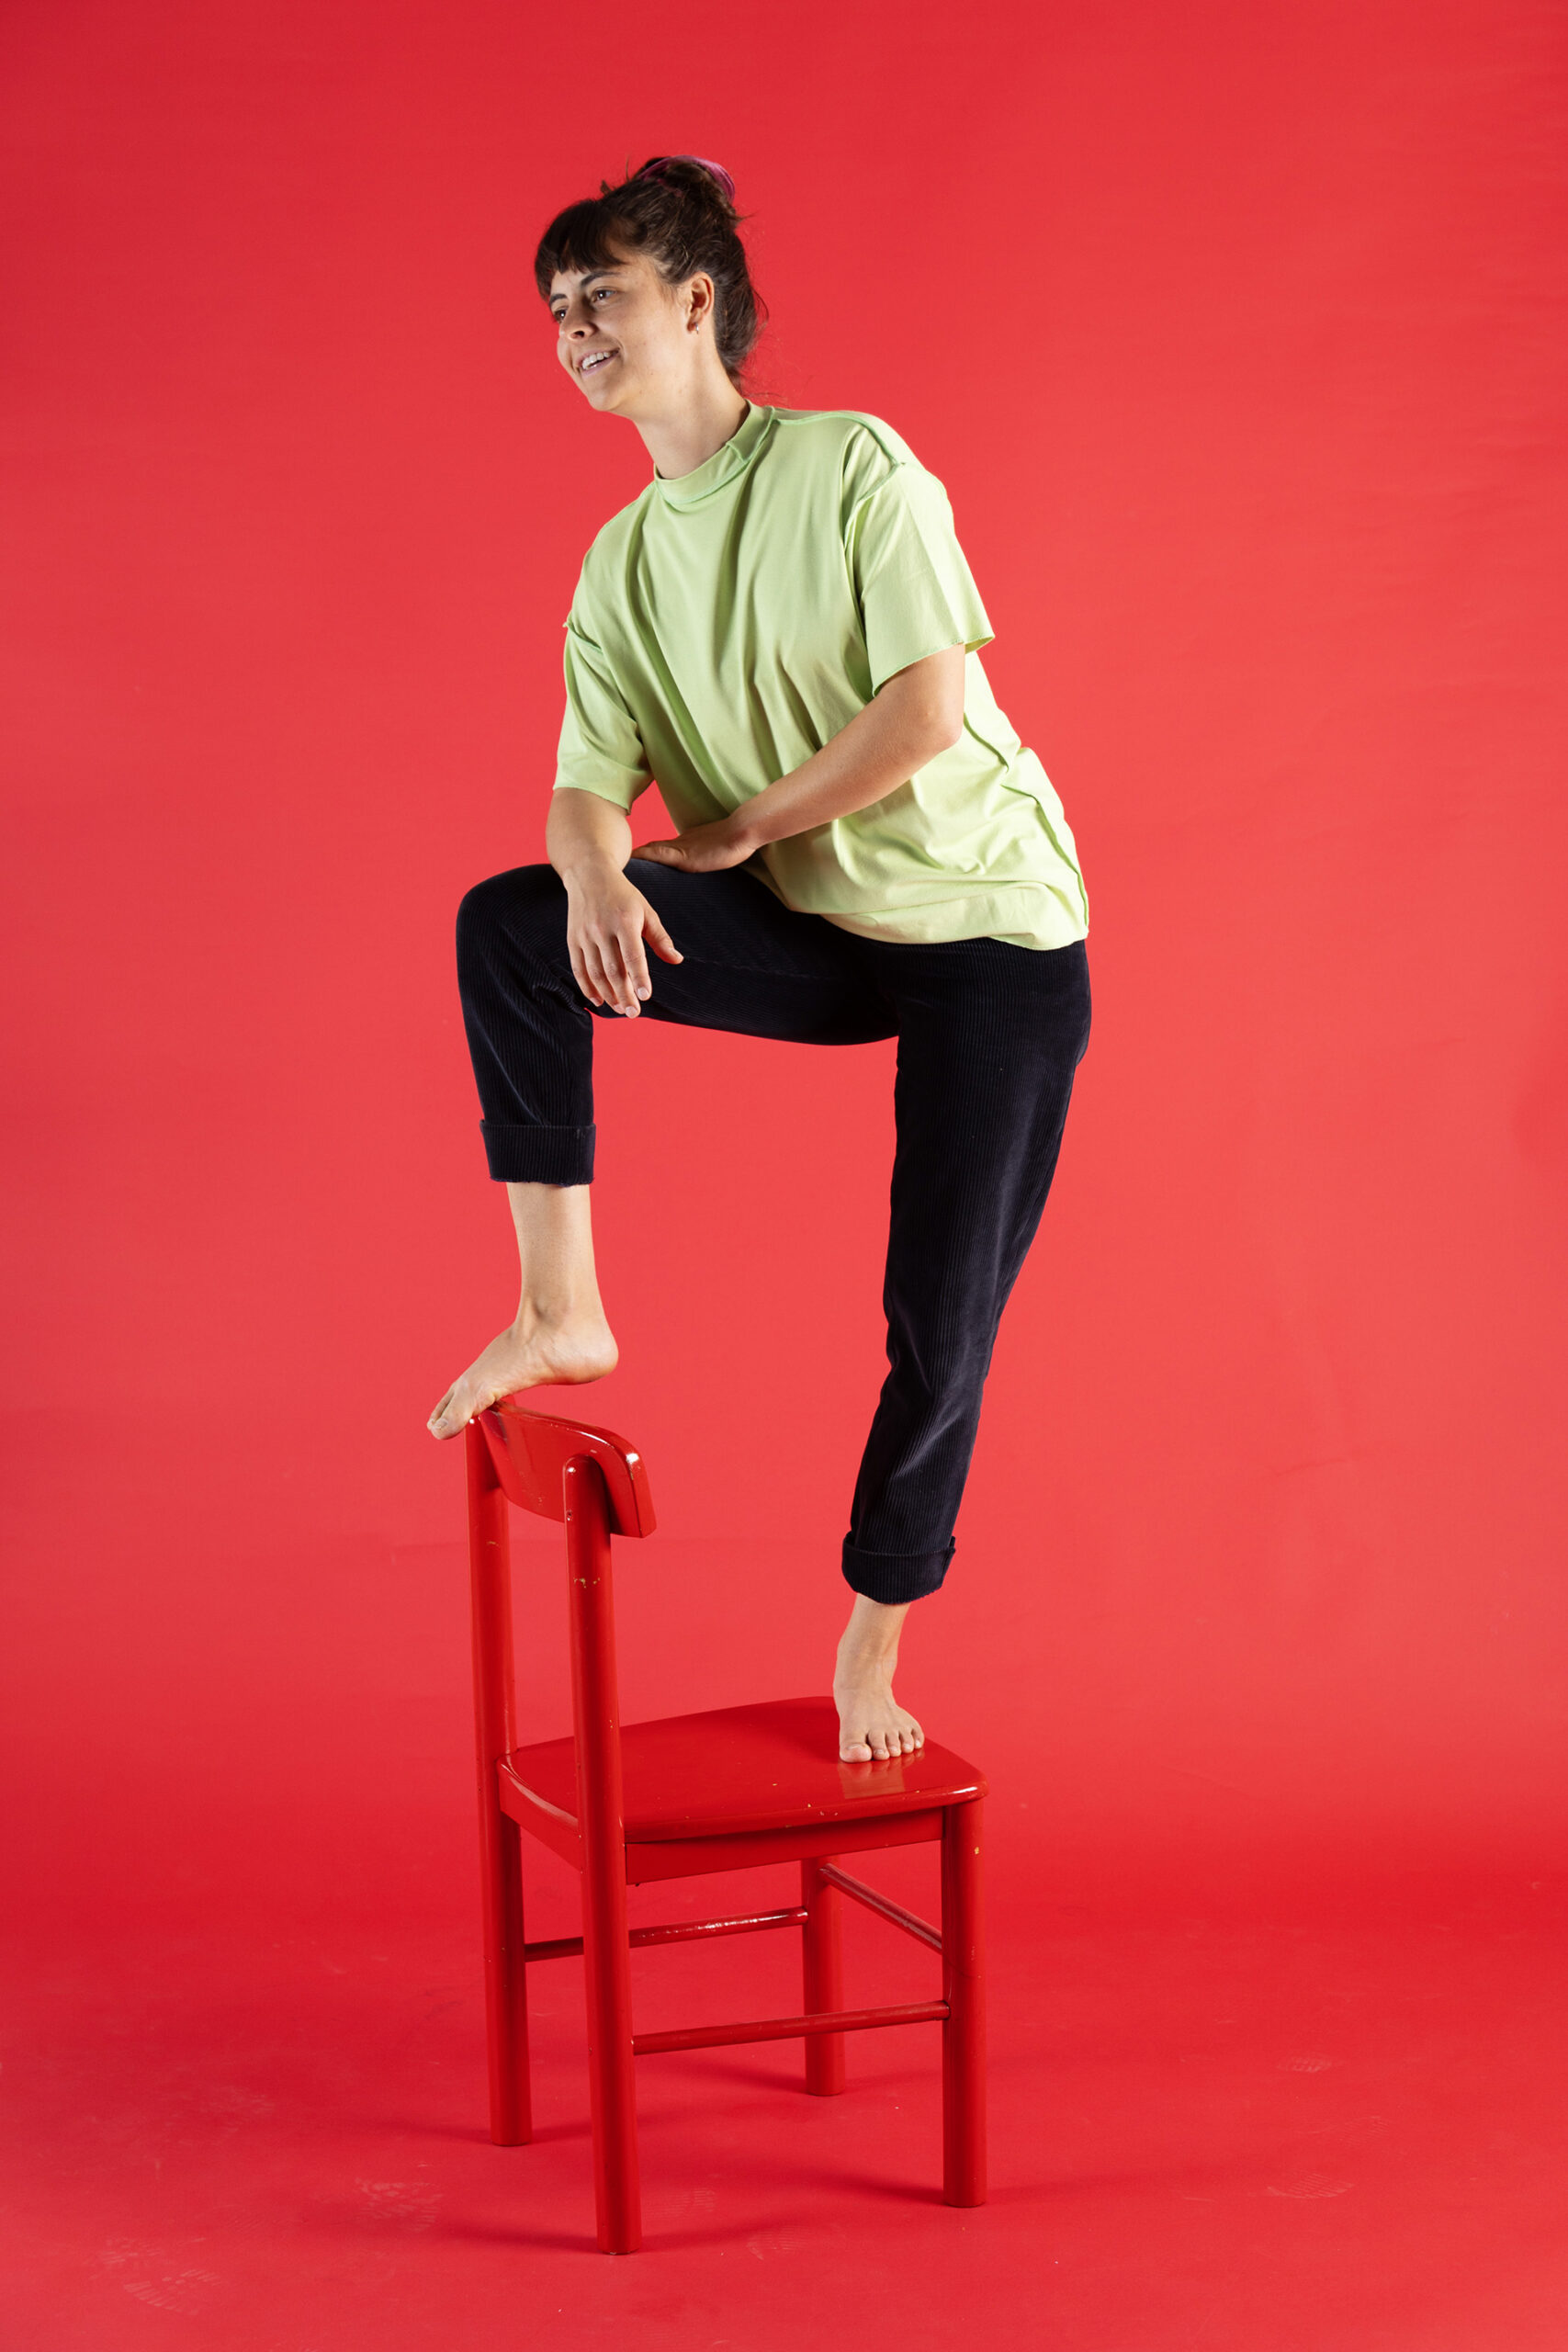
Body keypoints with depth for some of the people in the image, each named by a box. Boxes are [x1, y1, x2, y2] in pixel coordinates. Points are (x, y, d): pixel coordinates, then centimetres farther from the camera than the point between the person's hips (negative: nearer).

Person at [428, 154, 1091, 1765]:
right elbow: (589, 783, -2)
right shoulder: (618, 567, 6)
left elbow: (930, 708, -20)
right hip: (817, 935, 5)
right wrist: (595, 873, -27)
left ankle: (872, 1645, 17)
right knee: (508, 927, -18)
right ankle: (560, 1312, -13)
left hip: (993, 934, -5)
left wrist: (739, 828, -11)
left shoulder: (853, 467, -11)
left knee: (940, 1329, -3)